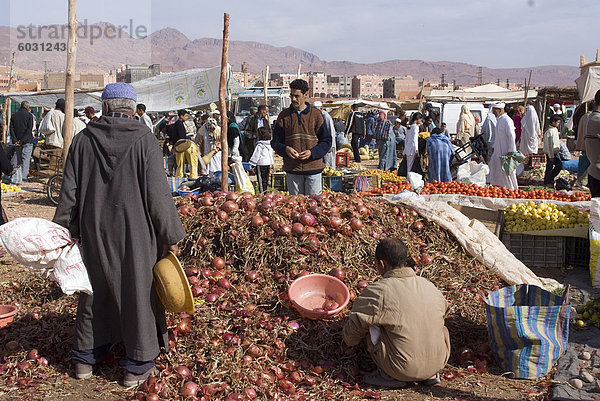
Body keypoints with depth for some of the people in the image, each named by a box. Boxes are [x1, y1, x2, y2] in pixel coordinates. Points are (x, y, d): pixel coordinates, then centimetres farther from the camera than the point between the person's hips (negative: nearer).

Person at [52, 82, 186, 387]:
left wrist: (63, 230, 13)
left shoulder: (83, 140, -1)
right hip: (135, 233, -3)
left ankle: (85, 357, 32)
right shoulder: (143, 140, -11)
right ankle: (138, 365, 19)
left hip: (94, 233, 3)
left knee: (95, 290, 18)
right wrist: (170, 235, -5)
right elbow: (158, 193, -12)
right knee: (137, 291, 9)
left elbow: (69, 192, 3)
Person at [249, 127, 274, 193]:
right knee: (266, 180, 14)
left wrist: (253, 165, -11)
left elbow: (256, 155, -15)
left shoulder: (260, 145, -16)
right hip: (268, 164, 8)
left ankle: (262, 192, -4)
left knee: (261, 181, -4)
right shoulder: (269, 144, 9)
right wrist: (271, 164, 26)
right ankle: (265, 191, 20)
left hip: (261, 164, -8)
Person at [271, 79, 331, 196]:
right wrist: (285, 149, -13)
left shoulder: (316, 115, 4)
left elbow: (327, 141, 4)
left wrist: (312, 152, -12)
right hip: (292, 169, 1)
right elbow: (275, 141, 9)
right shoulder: (284, 116, 7)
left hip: (313, 169, -1)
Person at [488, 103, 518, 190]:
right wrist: (494, 147, 21)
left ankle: (512, 190, 9)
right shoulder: (499, 120, 13)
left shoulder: (507, 120, -16)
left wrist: (511, 151, -22)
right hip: (498, 151, 9)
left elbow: (511, 136, -20)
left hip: (506, 151, -9)